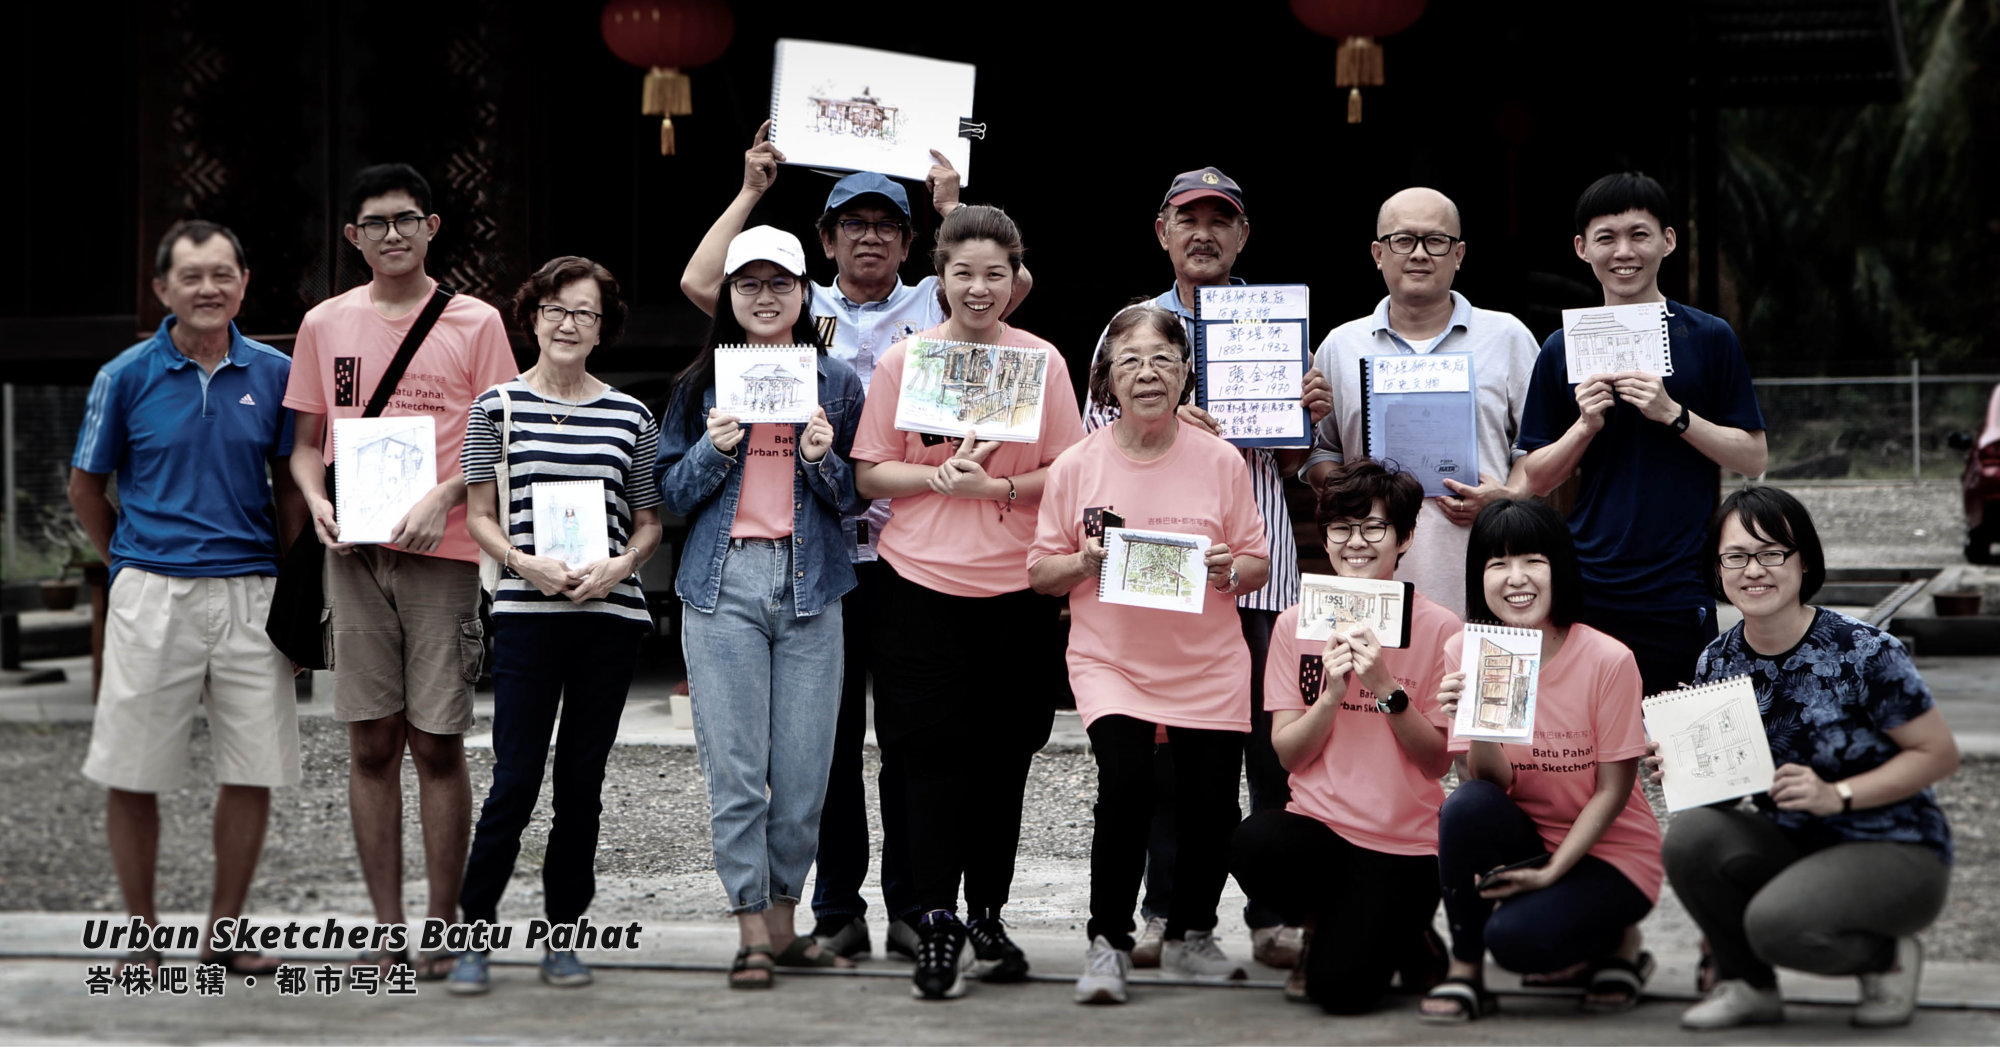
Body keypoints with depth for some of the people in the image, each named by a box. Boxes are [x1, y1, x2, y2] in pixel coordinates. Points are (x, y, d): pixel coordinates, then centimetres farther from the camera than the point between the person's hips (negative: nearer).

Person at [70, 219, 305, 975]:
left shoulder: (274, 374, 5)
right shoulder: (127, 377, 0)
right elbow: (86, 488, 10)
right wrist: (132, 566, 9)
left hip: (251, 593, 2)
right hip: (153, 595, -2)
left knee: (253, 770, 3)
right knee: (132, 774, 2)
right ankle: (143, 935, 15)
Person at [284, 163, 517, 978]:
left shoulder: (475, 323, 4)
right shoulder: (326, 324, 12)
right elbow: (306, 442, 17)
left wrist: (443, 498, -13)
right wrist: (316, 500, -2)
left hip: (442, 551, -2)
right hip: (354, 552, 3)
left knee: (437, 744, -2)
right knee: (371, 743, 3)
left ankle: (443, 927, 5)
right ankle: (386, 927, 9)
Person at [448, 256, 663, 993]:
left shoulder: (631, 416, 9)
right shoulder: (497, 405, 4)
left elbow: (649, 523, 13)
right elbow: (479, 517, 5)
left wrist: (619, 565, -7)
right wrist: (524, 562, -13)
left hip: (610, 613, 2)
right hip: (525, 613, -2)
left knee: (582, 782, 7)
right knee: (515, 780, -7)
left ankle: (563, 934, 15)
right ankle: (474, 933, 4)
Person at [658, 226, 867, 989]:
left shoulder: (837, 383, 10)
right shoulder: (703, 383, 9)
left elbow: (857, 497, 12)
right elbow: (672, 493, 9)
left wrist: (823, 461, -8)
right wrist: (715, 450, -9)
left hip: (809, 582, 1)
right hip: (724, 582, -1)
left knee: (804, 764, -1)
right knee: (735, 766, -4)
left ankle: (784, 923, 13)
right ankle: (752, 933, 1)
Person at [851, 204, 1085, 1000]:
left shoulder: (1042, 361, 4)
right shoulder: (903, 360, 2)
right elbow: (870, 475, 3)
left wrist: (998, 487, -14)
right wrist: (937, 477, -14)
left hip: (1016, 586, 1)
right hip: (922, 584, -1)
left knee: (1003, 756, 7)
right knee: (931, 755, -5)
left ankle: (987, 914, 21)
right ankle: (936, 924, 1)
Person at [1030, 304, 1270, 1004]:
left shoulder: (1220, 462, -1)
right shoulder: (1077, 466, -2)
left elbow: (1259, 564, 5)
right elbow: (1040, 572, 3)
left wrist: (1231, 570, -16)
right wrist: (1085, 563, -16)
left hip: (1209, 664, 2)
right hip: (1109, 658, -2)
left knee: (1211, 804, 2)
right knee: (1126, 783, -21)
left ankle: (1190, 935, 27)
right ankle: (1108, 944, -6)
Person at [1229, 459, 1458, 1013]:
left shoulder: (1438, 628, -4)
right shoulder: (1297, 623, 4)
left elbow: (1438, 760, -6)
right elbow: (1288, 753, 1)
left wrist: (1385, 688, -19)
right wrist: (1332, 694, -16)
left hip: (1403, 842, -3)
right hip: (1318, 823, 3)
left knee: (1340, 986, -21)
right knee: (1253, 843, -32)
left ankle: (1406, 934, 16)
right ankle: (1324, 926, 2)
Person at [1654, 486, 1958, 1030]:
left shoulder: (1864, 652, -17)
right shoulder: (1717, 664, -1)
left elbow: (1939, 754, -11)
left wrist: (1838, 795, -22)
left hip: (1897, 854, -5)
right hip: (1793, 844, 5)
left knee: (1776, 922, -33)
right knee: (1690, 835, -25)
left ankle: (1887, 956, 1)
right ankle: (1747, 984, 0)